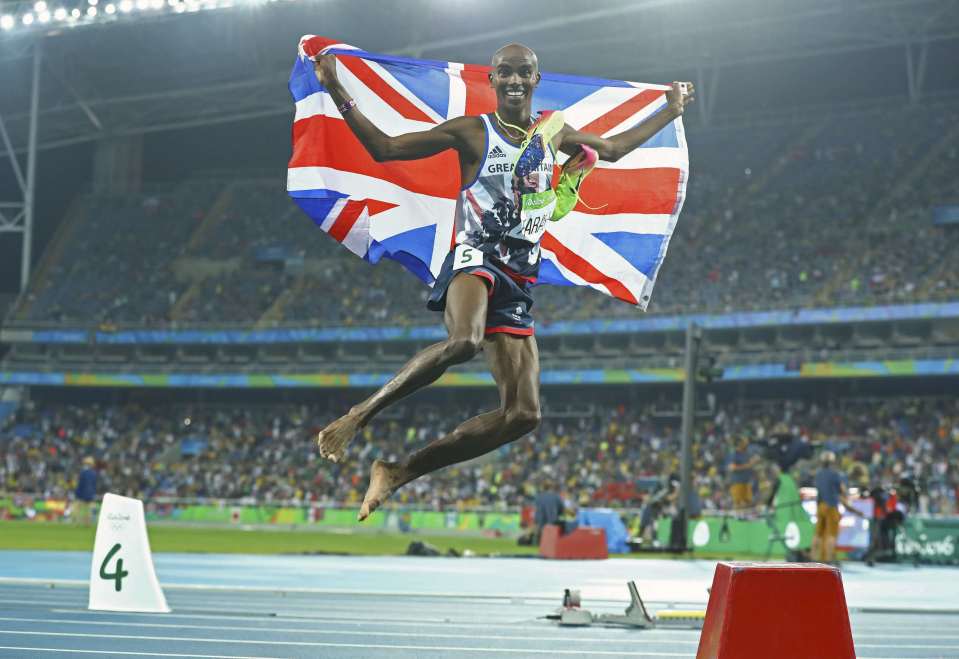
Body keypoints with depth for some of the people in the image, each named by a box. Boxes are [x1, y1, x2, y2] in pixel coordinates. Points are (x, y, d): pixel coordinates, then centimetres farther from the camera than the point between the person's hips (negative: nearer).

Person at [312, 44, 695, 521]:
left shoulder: (554, 134, 17)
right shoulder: (472, 132, 1)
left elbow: (613, 149, 36)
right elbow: (384, 148, 0)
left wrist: (670, 111, 40)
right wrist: (337, 93, -10)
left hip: (519, 282, 6)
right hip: (474, 259, -6)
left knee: (524, 415, -5)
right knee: (465, 341, -42)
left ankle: (398, 473, 4)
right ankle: (357, 417, -29)